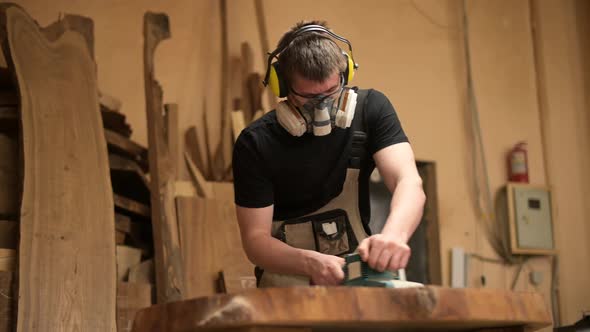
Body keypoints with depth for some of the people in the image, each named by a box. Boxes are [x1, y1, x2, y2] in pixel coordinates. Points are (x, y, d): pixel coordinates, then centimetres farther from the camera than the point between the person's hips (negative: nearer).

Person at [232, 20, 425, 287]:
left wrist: (394, 234, -40)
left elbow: (409, 183, -18)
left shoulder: (371, 109, -6)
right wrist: (310, 263, -31)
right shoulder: (255, 144, -10)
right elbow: (255, 239, -11)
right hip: (287, 281, -1)